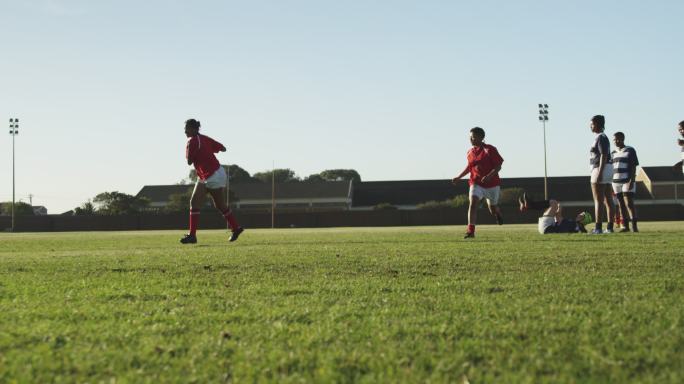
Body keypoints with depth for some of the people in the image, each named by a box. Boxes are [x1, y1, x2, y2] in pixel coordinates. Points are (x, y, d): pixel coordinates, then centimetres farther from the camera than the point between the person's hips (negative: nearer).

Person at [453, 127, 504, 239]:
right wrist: (459, 177, 11)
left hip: (492, 184, -2)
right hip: (476, 183, 2)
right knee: (473, 203, -23)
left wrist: (489, 176, -30)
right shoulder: (470, 152, 3)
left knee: (493, 209, 14)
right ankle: (471, 231, -27)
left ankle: (498, 213, 54)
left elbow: (498, 166, -13)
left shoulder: (490, 150, -13)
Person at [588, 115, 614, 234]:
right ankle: (610, 227, 8)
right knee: (607, 200, 8)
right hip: (608, 170, 10)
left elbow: (604, 156, -20)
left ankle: (598, 227, -12)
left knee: (598, 200, -9)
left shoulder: (600, 137, -13)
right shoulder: (604, 137, 18)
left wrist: (599, 173, -24)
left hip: (600, 169, -10)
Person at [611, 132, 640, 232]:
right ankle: (625, 226, 6)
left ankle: (634, 226, -14)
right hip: (616, 181, 6)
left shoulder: (630, 151, -2)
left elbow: (634, 167, -6)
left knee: (629, 203, -13)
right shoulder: (614, 153, 15)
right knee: (621, 204, 4)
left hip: (627, 181, -6)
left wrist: (631, 181, -16)